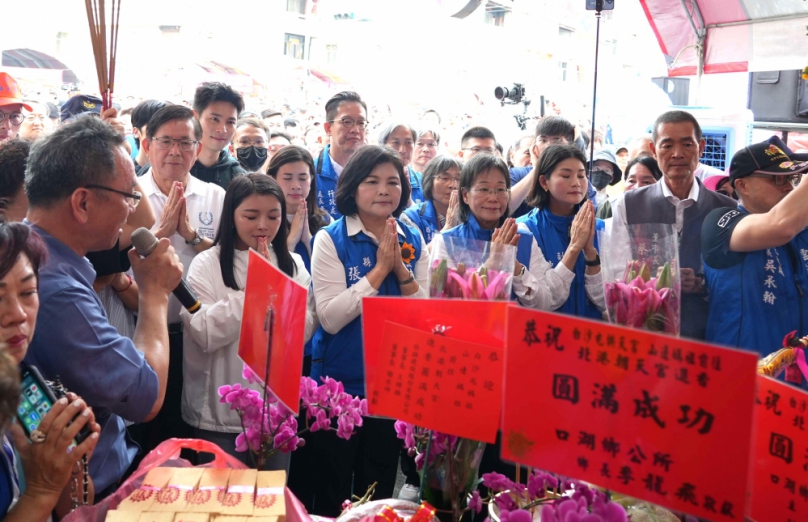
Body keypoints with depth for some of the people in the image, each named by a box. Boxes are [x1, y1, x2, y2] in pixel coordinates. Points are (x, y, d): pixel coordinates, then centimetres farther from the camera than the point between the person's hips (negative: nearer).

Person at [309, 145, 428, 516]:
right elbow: (330, 317, -20)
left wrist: (400, 268, -16)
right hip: (339, 383, -3)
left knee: (379, 490, 17)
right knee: (332, 489, 12)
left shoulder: (413, 242, 2)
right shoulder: (331, 239, -10)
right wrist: (380, 269, -21)